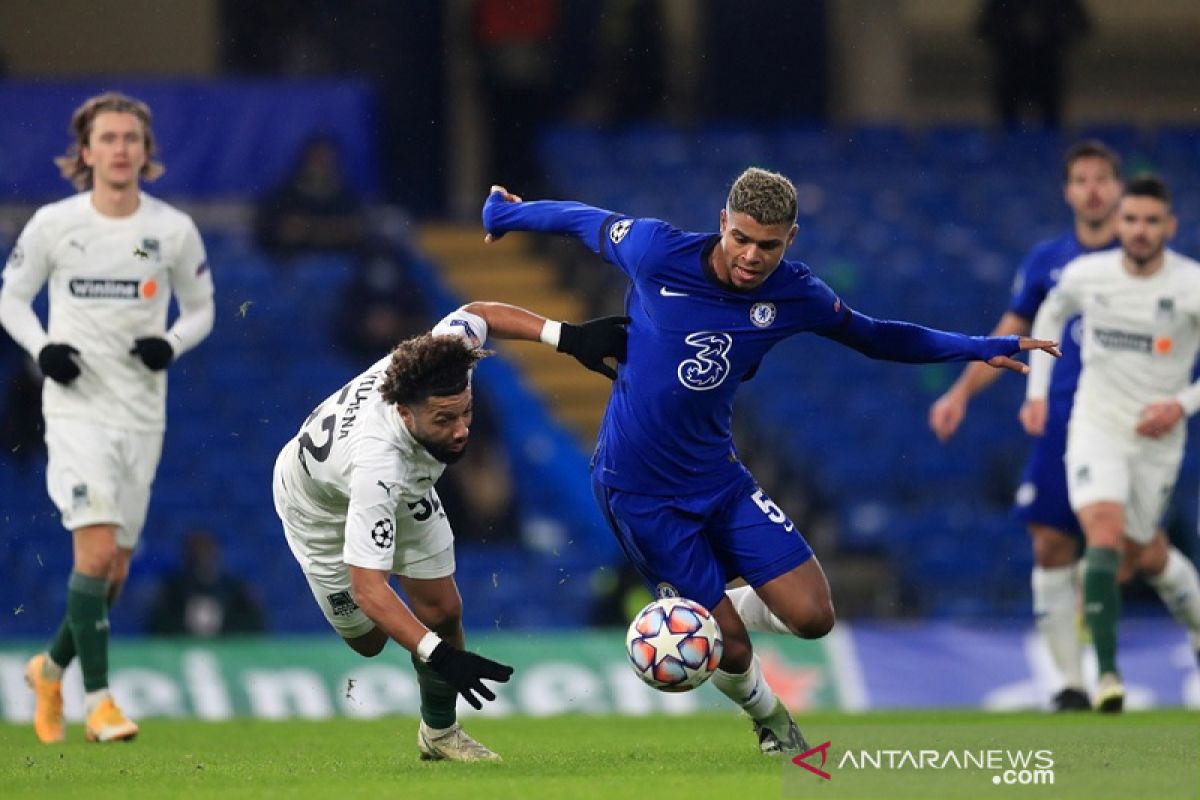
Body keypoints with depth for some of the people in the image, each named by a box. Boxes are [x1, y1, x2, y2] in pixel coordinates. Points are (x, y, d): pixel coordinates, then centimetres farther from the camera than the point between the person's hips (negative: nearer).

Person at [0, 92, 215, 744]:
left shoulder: (174, 231, 1)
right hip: (75, 408, -3)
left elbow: (200, 309, 13)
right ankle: (98, 701, -12)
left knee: (113, 573, 8)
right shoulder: (52, 225, -4)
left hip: (142, 415, 3)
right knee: (96, 550, -19)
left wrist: (172, 345, -8)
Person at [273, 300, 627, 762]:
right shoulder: (378, 466, -50)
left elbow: (476, 315, -11)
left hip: (404, 488, 5)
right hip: (321, 507, -5)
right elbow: (367, 589, -48)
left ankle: (439, 732, 22)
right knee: (366, 638, 4)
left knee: (442, 611, 0)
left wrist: (567, 336, -23)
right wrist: (439, 656, -59)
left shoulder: (439, 362, -36)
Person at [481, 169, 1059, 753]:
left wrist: (977, 348, 6)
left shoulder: (794, 293, -7)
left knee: (812, 617, -6)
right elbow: (586, 221, 0)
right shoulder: (656, 252, -18)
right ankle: (768, 716, 32)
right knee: (729, 649, -4)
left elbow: (871, 337, 9)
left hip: (718, 480, 4)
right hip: (640, 496, -4)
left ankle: (711, 606, 27)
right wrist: (506, 212, 15)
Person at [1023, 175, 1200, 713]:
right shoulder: (1085, 275, -6)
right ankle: (1106, 674, -22)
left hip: (1157, 438, 0)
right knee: (1105, 533, -21)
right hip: (1095, 426, 0)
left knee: (1142, 553, 12)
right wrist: (1037, 391, 11)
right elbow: (1050, 316, 17)